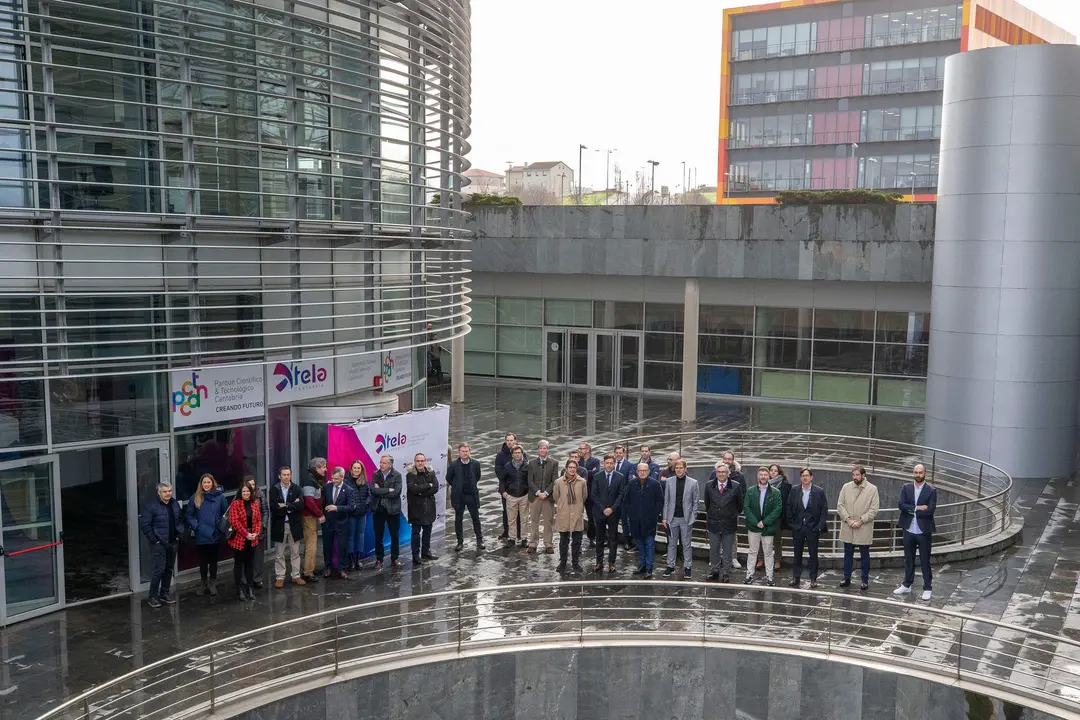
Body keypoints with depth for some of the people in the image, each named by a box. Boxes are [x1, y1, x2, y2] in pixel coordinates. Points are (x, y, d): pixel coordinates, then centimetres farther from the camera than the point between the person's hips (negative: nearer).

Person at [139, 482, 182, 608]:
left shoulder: (175, 504, 7)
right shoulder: (151, 506, -13)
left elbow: (180, 520, 18)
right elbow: (144, 524, -14)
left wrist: (179, 534, 5)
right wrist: (154, 540, -14)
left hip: (172, 543, 6)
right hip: (159, 544, -6)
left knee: (169, 570, 13)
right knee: (158, 570, -8)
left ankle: (164, 594, 24)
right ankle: (153, 596, 3)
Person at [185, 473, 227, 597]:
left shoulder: (220, 496, -4)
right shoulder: (195, 498, -1)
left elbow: (226, 514, 0)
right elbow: (189, 515, 5)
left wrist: (221, 527, -11)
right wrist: (196, 526, -8)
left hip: (215, 535, -1)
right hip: (201, 536, 1)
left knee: (213, 560, 10)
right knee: (203, 560, 11)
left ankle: (212, 584, 23)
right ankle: (203, 583, 25)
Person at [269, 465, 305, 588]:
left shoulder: (296, 488, -1)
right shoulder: (274, 489, -6)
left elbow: (301, 505, -12)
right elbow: (274, 509, -15)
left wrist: (286, 506, -17)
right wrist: (291, 507, -14)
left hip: (294, 525, 2)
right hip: (279, 525, -1)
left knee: (295, 553, 10)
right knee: (279, 554, 8)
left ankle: (296, 576, 20)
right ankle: (280, 577, 17)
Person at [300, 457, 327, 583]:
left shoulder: (315, 480, 12)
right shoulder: (309, 481, -18)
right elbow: (309, 501, -24)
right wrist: (320, 514, -19)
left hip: (314, 516, 10)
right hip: (309, 516, -10)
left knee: (312, 543, 16)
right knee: (311, 544, -7)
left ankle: (310, 568, 26)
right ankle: (308, 573, -3)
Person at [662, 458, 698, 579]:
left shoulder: (693, 483, -4)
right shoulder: (669, 481, 1)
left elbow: (696, 502, 0)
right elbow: (666, 500, 4)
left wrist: (693, 518, -5)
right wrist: (665, 517, 0)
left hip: (686, 519, -2)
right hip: (672, 518, 2)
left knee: (686, 544, 6)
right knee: (672, 543, 9)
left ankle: (687, 567, 15)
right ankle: (670, 566, 18)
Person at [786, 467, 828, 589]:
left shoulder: (819, 492, -3)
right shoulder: (794, 491, 2)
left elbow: (824, 510, -3)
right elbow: (789, 508, 6)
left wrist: (820, 526, -9)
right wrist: (791, 524, -1)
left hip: (813, 528, -2)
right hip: (797, 528, 2)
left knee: (813, 554, 5)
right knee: (797, 553, 10)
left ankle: (813, 579, 14)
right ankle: (796, 577, 19)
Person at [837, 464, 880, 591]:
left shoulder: (872, 489, -6)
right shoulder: (846, 487, 2)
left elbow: (874, 509, -9)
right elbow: (840, 505, 1)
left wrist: (860, 521, -15)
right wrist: (848, 519, -11)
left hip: (864, 529, -3)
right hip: (847, 528, 3)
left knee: (864, 555, 8)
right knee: (848, 554, 13)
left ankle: (865, 580, 19)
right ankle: (847, 578, 24)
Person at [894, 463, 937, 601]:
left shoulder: (931, 490, -7)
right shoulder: (906, 488, 3)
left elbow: (930, 510, -16)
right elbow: (901, 505, -9)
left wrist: (912, 511, -12)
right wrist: (918, 508, -18)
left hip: (923, 531, -3)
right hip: (909, 530, 3)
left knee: (925, 561, 5)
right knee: (908, 559, 15)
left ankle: (927, 588, 15)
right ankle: (906, 585, 27)